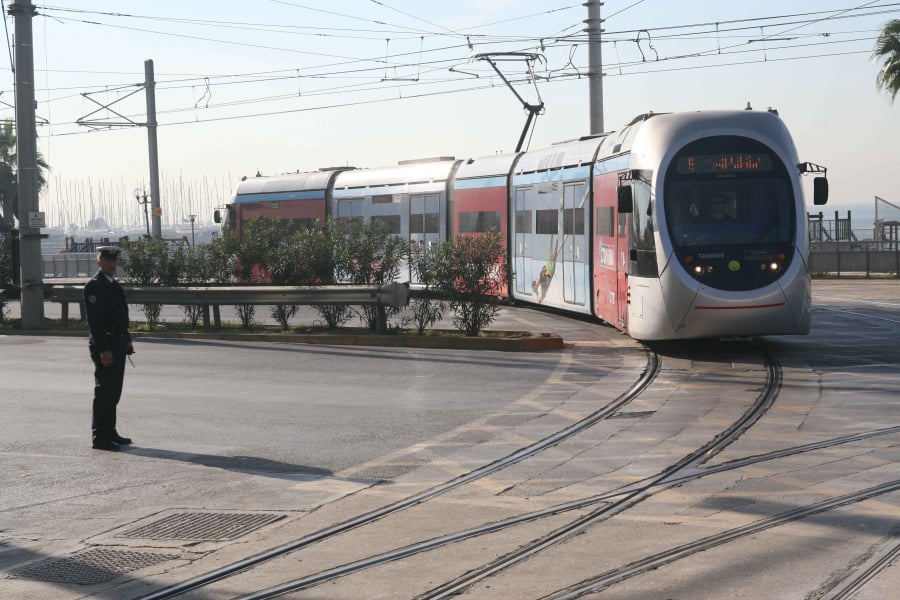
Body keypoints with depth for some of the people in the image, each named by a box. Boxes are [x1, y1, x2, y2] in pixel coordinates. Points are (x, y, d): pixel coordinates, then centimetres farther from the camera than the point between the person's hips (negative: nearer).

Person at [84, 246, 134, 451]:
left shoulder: (114, 284, 16)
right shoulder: (94, 286, -13)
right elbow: (94, 321, -19)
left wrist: (127, 340, 17)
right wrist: (104, 350, -23)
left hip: (118, 344, 9)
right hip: (104, 346, -9)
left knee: (113, 392, 13)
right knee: (104, 392, -6)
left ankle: (109, 432, 21)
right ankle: (100, 437, -1)